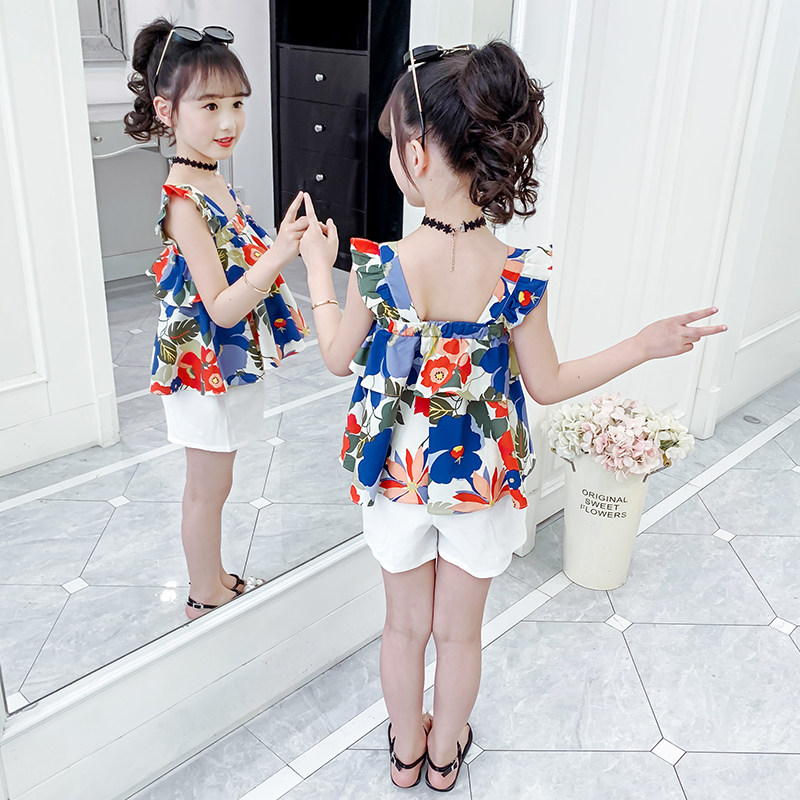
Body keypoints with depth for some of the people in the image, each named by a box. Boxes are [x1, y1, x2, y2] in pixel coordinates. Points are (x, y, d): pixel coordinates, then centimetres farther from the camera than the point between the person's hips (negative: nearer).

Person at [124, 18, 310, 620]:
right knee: (210, 488, 8)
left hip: (232, 360, 9)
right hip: (208, 368, -9)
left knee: (209, 484, 22)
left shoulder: (214, 185, 5)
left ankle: (215, 580, 40)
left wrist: (282, 243, 7)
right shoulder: (184, 203, -24)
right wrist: (276, 256, -38)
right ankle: (206, 600, 28)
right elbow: (221, 307, -29)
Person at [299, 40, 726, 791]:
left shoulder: (378, 266, -22)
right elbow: (547, 385, -8)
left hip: (397, 477, 0)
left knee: (406, 624, 22)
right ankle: (445, 753, 45)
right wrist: (644, 345, 3)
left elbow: (339, 358, -5)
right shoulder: (520, 276, -20)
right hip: (481, 482, 0)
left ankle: (405, 750, 45)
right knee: (460, 630, 22)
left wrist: (319, 270, 9)